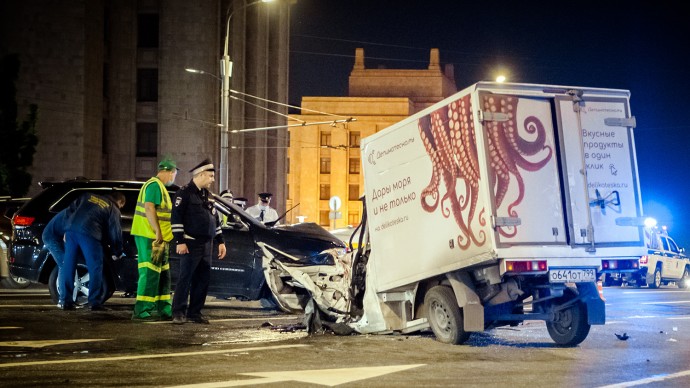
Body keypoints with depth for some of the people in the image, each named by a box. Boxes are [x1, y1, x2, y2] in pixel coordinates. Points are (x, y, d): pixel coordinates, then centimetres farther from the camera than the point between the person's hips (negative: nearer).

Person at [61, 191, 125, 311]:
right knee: (95, 267, 2)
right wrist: (117, 252, 26)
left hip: (71, 227, 5)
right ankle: (95, 302, -2)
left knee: (69, 266, 9)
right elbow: (115, 233, 13)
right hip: (88, 232, -5)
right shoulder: (113, 209, 15)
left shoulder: (88, 196, 29)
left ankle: (67, 301, 11)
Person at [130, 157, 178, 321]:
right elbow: (149, 208, -22)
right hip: (150, 236, -11)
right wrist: (158, 231, -26)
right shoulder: (155, 185, -11)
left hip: (156, 238, 11)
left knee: (163, 275, 14)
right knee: (150, 274, -10)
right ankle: (141, 311, -9)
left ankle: (165, 310, 19)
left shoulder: (159, 186, 21)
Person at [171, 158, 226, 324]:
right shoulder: (185, 193, -7)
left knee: (203, 279, 7)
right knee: (185, 278, -6)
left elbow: (214, 219, 22)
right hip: (191, 245, -8)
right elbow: (176, 218, -12)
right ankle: (179, 313, -2)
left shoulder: (207, 195, 18)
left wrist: (220, 241, 18)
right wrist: (180, 241, -17)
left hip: (207, 245, 8)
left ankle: (195, 312, 13)